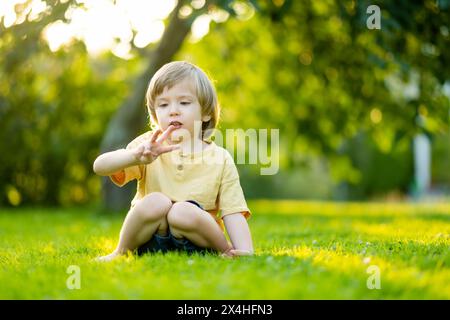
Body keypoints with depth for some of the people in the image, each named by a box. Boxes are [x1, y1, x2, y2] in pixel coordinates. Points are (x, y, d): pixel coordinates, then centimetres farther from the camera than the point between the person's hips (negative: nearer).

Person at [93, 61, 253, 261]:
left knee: (184, 212, -32)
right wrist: (135, 156, -32)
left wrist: (245, 250, -24)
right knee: (156, 202, -30)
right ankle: (122, 252, -8)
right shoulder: (149, 145, 1)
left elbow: (233, 213, -5)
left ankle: (224, 250, -9)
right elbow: (99, 167, -11)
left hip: (193, 243, -1)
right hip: (148, 242, 1)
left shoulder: (221, 159, 0)